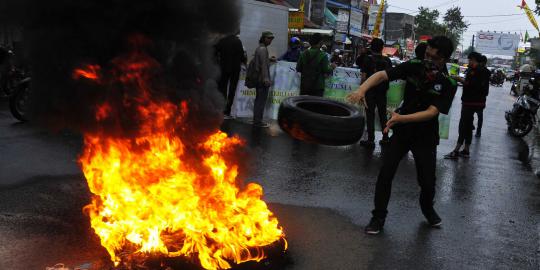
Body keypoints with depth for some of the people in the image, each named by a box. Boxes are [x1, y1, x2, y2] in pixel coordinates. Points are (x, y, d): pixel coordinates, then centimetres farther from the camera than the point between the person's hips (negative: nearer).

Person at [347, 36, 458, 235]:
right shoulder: (414, 67, -11)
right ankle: (378, 217, 11)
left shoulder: (448, 84, -16)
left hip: (425, 136, -1)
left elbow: (431, 112, -24)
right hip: (401, 131, 1)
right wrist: (362, 89, -36)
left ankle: (428, 209, 40)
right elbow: (382, 75, -17)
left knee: (427, 181, 6)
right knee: (385, 174, -6)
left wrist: (401, 118, -37)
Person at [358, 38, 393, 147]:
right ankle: (385, 138, 18)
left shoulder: (368, 60, -11)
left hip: (370, 91, -3)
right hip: (382, 91, 4)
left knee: (370, 115, 2)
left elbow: (364, 77, -12)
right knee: (383, 115, 15)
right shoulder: (387, 60, 0)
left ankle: (371, 140, 1)